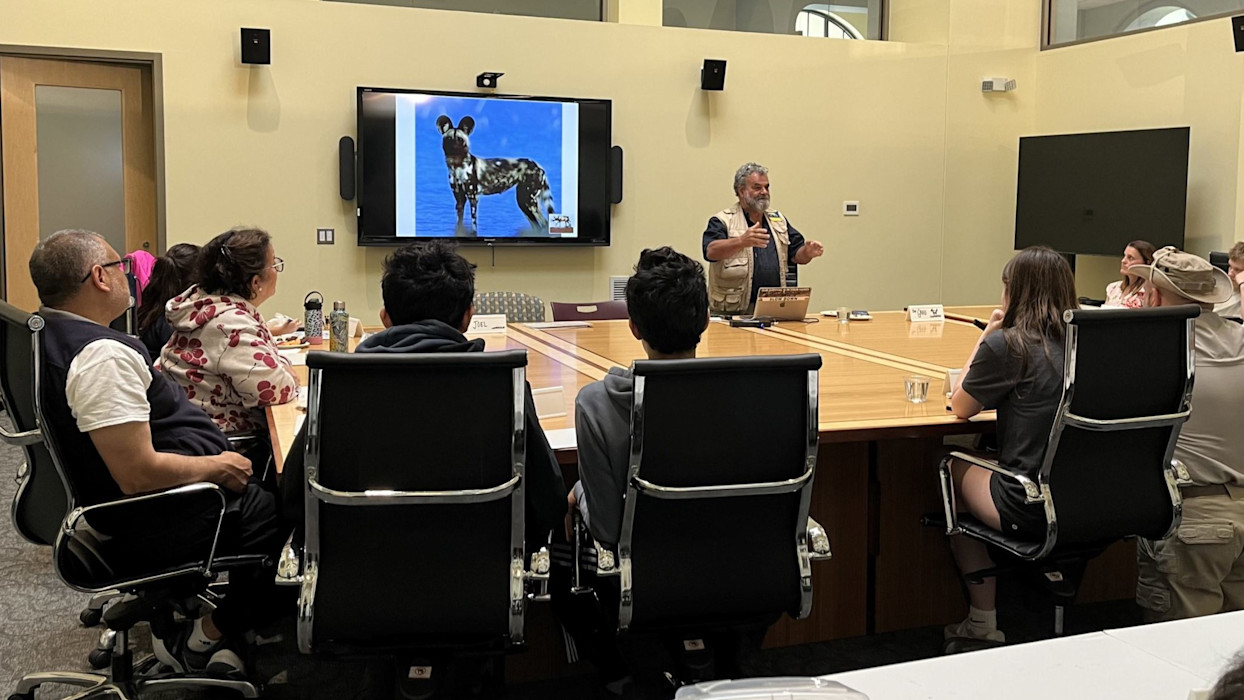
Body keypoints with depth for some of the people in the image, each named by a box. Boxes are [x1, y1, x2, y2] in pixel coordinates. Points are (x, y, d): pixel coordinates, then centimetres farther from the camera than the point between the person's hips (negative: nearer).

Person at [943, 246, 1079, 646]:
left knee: (954, 467, 21)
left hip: (1033, 512, -6)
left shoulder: (1006, 345, -13)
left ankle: (983, 620, 27)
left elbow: (960, 408, 1)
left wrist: (985, 336, 6)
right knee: (987, 459, 26)